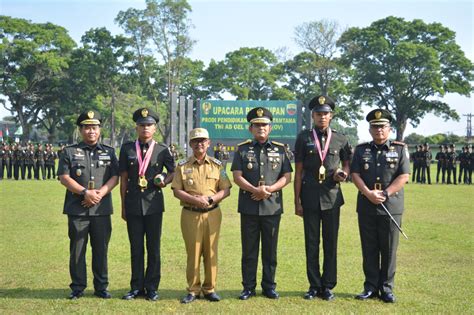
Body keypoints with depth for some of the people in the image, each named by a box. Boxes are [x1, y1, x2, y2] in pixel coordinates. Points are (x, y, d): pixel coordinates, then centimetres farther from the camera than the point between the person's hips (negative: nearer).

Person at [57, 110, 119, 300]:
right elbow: (64, 177, -4)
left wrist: (99, 194, -13)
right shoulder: (70, 152, 5)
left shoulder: (109, 152, 10)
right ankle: (78, 287, 16)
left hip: (102, 209, 1)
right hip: (77, 209, -1)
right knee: (77, 249, 4)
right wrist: (85, 192, -15)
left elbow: (114, 177, 3)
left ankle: (101, 287, 17)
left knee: (101, 249, 7)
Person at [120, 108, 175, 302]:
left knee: (154, 248, 4)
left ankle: (152, 288, 15)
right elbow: (123, 178, 7)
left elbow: (172, 171, 13)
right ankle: (137, 287, 18)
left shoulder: (162, 150, 2)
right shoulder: (127, 149, 4)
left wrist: (165, 181, -10)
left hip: (154, 204, -1)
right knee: (136, 248, 7)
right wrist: (123, 206, 7)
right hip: (133, 205, 1)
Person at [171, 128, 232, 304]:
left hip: (212, 214, 1)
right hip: (190, 215, -1)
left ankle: (209, 289, 15)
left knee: (211, 253, 5)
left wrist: (210, 199, -14)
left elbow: (226, 190, 2)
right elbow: (176, 190, -1)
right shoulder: (183, 166, 5)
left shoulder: (217, 165, 6)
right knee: (193, 253, 2)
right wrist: (194, 199, -16)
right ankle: (193, 290, 12)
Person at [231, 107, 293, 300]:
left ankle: (269, 286, 19)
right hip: (249, 207, -1)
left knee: (270, 250, 8)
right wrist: (255, 190, -17)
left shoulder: (280, 149, 7)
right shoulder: (243, 149, 4)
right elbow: (237, 177, -3)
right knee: (249, 249, 6)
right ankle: (248, 287, 15)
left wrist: (269, 189, -13)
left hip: (272, 206, 1)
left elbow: (287, 177, 2)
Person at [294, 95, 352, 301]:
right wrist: (297, 201, -2)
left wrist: (343, 174, -8)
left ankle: (328, 286, 16)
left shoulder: (340, 140, 5)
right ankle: (314, 285, 16)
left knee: (331, 243, 5)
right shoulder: (304, 138, 2)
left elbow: (347, 164, 17)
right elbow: (298, 171, 1)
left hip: (332, 197, 1)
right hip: (310, 197, -1)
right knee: (311, 243, 6)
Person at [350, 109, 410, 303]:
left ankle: (386, 288, 15)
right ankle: (370, 287, 16)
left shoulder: (400, 149, 3)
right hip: (366, 207, 2)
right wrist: (369, 193, -14)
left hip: (391, 206, -1)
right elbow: (355, 174, 1)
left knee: (389, 249, 4)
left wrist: (385, 194, -15)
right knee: (369, 249, 7)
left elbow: (404, 176, -5)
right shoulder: (361, 149, 9)